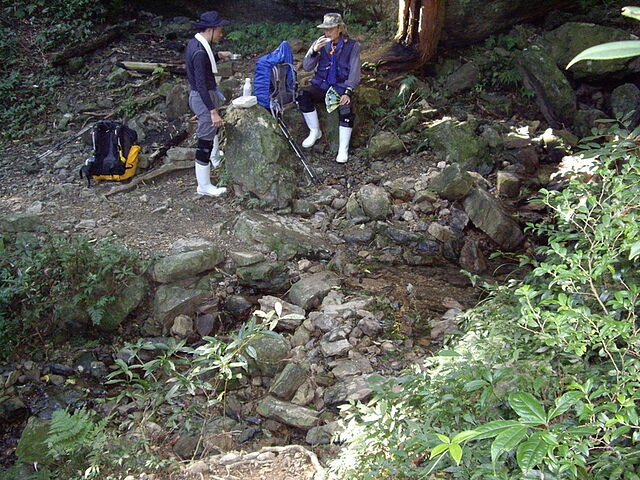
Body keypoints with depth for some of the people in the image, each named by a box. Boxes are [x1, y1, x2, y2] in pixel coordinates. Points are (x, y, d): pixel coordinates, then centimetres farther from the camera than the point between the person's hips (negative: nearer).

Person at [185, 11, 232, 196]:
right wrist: (213, 111, -31)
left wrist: (218, 56, 12)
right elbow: (201, 85, -29)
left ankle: (215, 159, 58)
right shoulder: (199, 52, -26)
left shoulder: (195, 43, 4)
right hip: (203, 97, -11)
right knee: (205, 140, -3)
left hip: (205, 93, 11)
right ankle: (204, 186, 6)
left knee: (215, 127, 33)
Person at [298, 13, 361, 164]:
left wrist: (347, 92, -19)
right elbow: (306, 67, -2)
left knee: (346, 109, -32)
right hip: (321, 85, 3)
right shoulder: (320, 43, 3)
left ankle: (343, 150, -21)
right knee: (302, 95, -27)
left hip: (341, 87, -2)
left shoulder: (352, 46, -2)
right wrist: (315, 51, -20)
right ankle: (315, 132, -8)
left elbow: (355, 73, -5)